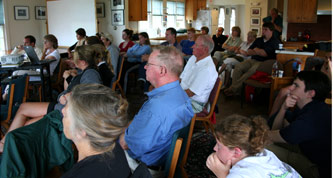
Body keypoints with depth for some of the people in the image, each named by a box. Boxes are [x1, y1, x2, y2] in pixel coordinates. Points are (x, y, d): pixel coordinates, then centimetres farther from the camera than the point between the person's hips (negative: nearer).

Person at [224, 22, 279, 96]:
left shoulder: (274, 42, 1)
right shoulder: (258, 40, 22)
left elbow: (264, 53, -13)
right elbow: (248, 52, 13)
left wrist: (256, 50, 5)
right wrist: (259, 52, -4)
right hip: (252, 60, 7)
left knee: (251, 71, -35)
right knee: (238, 67, -19)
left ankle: (233, 88, -32)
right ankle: (235, 89, -25)